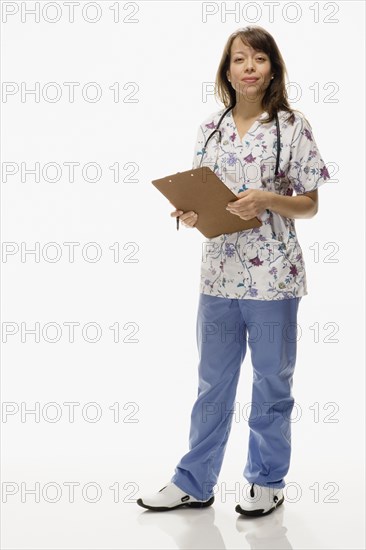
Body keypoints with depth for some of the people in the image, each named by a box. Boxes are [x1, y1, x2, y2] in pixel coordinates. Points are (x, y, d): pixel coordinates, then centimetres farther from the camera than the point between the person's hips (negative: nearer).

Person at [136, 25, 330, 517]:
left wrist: (267, 200, -19)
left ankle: (268, 480, 24)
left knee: (272, 382, 9)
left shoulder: (293, 125, -4)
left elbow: (309, 205, -2)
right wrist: (189, 213, -8)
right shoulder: (211, 127, 8)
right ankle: (194, 483, 23)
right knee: (213, 382, 13)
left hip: (272, 274, -4)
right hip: (220, 271, 4)